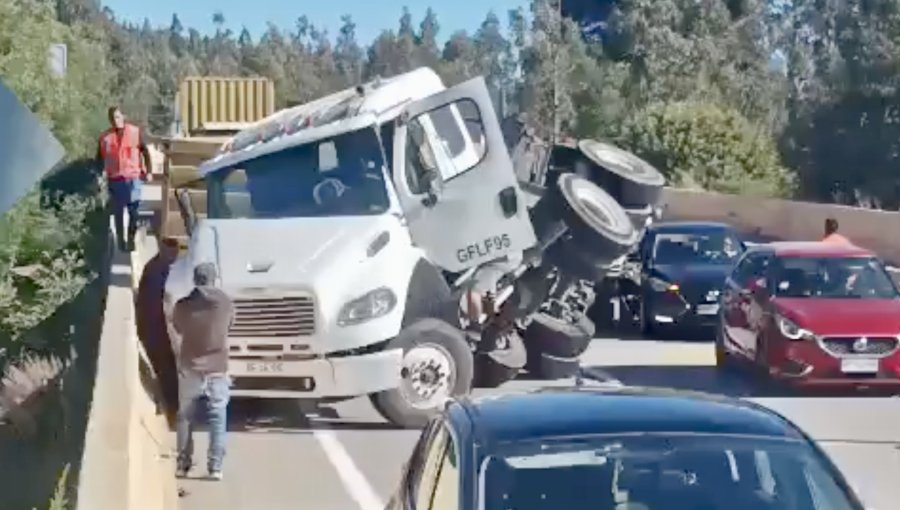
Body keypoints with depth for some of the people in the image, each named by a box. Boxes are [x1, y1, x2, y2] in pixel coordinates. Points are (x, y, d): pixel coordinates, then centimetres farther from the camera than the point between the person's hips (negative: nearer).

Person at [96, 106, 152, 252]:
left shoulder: (135, 132, 0)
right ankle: (121, 240, 16)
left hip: (133, 177, -1)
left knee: (133, 210, 1)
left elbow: (144, 151, 3)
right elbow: (100, 157, 8)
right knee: (118, 211, 7)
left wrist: (147, 170, 0)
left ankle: (131, 238, 13)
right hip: (115, 179, 1)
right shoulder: (105, 137, 3)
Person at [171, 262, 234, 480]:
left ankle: (183, 464, 11)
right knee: (218, 418, 4)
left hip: (190, 369, 0)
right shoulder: (226, 304, -3)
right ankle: (215, 466, -2)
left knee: (184, 417, 12)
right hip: (218, 369, 0)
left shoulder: (183, 305, -5)